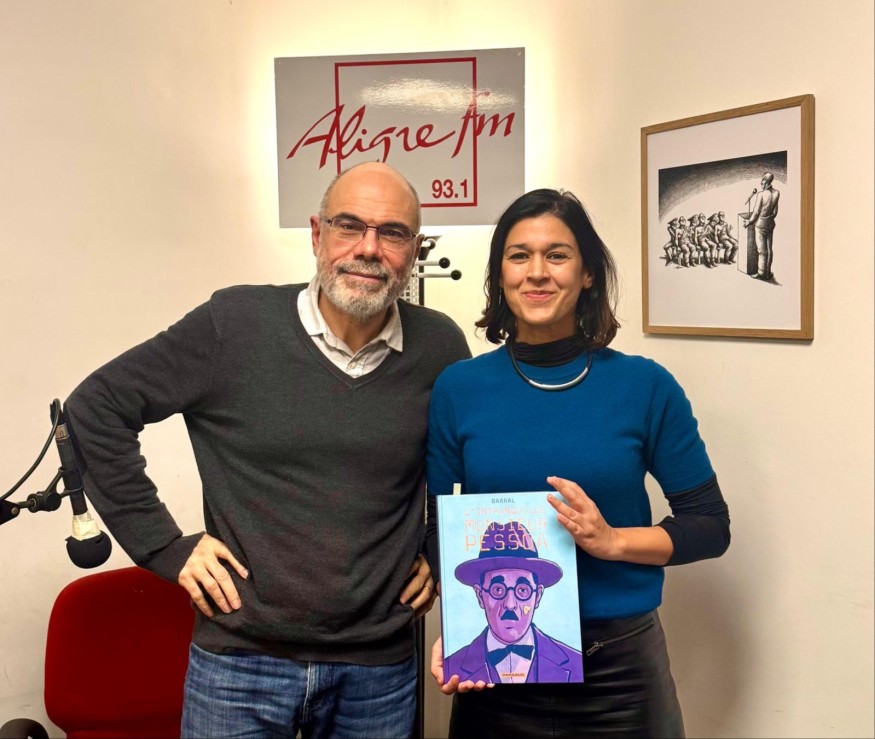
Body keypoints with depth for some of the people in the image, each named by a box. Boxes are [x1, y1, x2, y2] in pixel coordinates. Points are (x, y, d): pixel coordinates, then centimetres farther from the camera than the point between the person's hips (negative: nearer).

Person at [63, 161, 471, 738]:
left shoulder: (440, 347, -2)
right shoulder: (235, 323, -9)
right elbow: (96, 409, -3)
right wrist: (166, 547, -5)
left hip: (380, 670, 2)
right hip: (241, 665, -1)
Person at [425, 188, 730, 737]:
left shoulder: (646, 387, -6)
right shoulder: (458, 389, -3)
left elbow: (710, 525, -1)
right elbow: (440, 525, 4)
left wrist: (611, 540, -16)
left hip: (619, 668, 0)